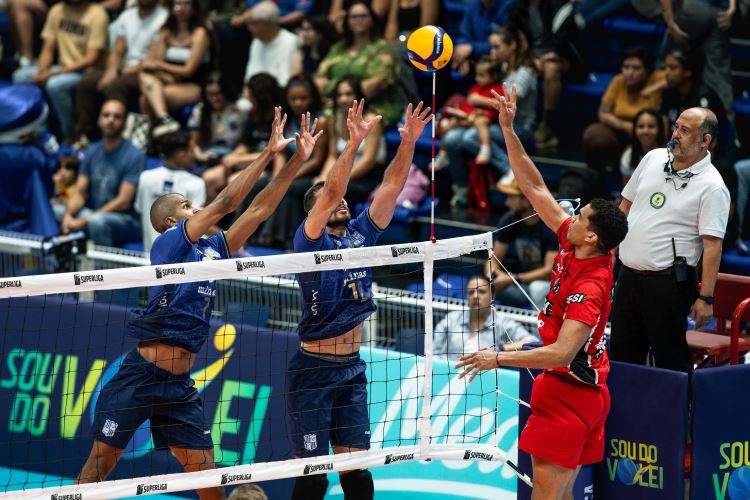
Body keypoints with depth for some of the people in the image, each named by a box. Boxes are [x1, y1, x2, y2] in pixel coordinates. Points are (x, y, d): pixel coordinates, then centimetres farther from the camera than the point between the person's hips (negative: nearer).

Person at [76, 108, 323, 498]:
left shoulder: (212, 250, 13)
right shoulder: (169, 243, -5)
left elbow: (258, 210, 12)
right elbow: (226, 202, -11)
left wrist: (297, 162, 6)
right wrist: (268, 152, -9)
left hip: (179, 386, 6)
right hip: (139, 376, -6)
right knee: (98, 467, -3)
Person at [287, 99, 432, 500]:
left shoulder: (360, 234, 8)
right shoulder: (310, 241, -8)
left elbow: (391, 187, 3)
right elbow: (330, 194, -23)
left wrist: (408, 142, -9)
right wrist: (354, 143, -31)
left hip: (352, 369, 6)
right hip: (313, 371, -6)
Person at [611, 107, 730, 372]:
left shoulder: (712, 187, -13)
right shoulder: (653, 159, 7)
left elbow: (712, 245, -16)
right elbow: (626, 204, 19)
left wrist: (706, 298, -21)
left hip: (667, 283, -7)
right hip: (628, 277, 7)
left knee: (671, 360, -3)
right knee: (622, 357, 12)